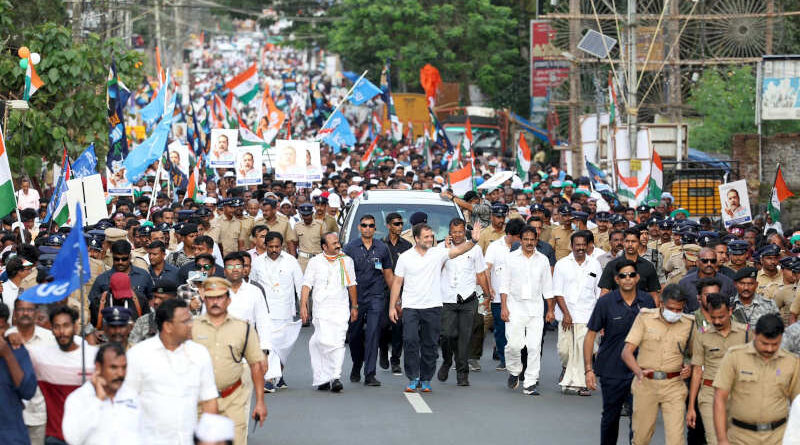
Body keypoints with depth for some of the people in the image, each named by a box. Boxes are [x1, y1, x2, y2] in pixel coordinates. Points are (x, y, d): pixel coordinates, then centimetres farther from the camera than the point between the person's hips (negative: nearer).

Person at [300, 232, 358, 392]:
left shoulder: (346, 261, 13)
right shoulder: (315, 262, 6)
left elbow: (351, 285, 20)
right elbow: (307, 285, 4)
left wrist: (354, 306, 19)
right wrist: (303, 306, -6)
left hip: (341, 307, 2)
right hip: (322, 308, -2)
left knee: (339, 342, -7)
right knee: (325, 340, -14)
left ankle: (335, 377, -7)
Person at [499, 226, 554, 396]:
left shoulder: (543, 260, 11)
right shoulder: (511, 258, 6)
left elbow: (547, 287, 14)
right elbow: (504, 284, 4)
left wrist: (550, 310, 11)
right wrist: (503, 307, -4)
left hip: (536, 309, 1)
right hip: (515, 307, -1)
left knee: (534, 347, -5)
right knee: (514, 344, -9)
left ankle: (531, 383, -1)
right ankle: (514, 372, 18)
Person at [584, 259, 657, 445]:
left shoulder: (647, 301, 1)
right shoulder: (606, 302, -6)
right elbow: (590, 335, -1)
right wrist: (588, 369, -6)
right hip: (611, 371, -1)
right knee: (611, 416, 10)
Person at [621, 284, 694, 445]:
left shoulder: (688, 324, 5)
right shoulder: (645, 318, 0)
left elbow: (692, 354, 19)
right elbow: (626, 352, -6)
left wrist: (688, 367, -4)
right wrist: (639, 372, -24)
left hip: (674, 385, 0)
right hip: (645, 384, 0)